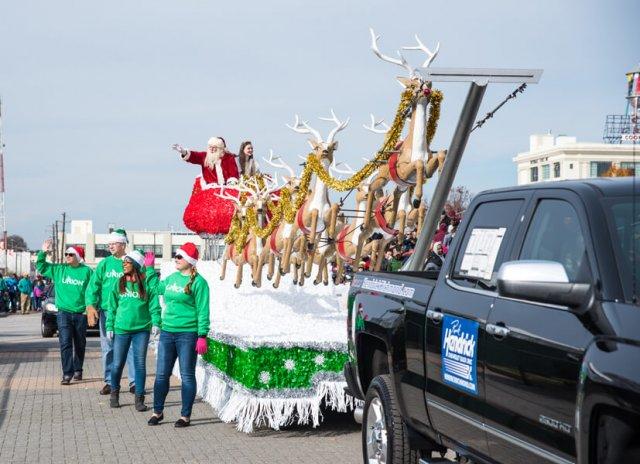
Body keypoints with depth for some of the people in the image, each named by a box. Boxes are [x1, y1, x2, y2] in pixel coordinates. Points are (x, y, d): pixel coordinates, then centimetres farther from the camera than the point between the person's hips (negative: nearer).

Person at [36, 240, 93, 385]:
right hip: (64, 312, 1)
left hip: (81, 313, -1)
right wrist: (43, 253, -2)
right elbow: (41, 267, 13)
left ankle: (77, 370, 28)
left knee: (80, 344, 12)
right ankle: (67, 373, -10)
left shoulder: (87, 271, -1)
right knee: (65, 343, -10)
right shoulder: (58, 269, 7)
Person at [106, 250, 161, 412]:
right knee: (117, 364, 5)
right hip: (121, 330, 2)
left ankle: (139, 397, 11)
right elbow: (112, 307, 8)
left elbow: (154, 306, -2)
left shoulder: (146, 284, -2)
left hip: (141, 329, -2)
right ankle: (114, 393, 27)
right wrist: (109, 326, 4)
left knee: (140, 364, 2)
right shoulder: (119, 284, 5)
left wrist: (156, 323, -15)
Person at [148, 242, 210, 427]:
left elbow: (203, 311, -10)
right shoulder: (171, 278, 12)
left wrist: (202, 336, -15)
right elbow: (155, 288, 31)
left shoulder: (198, 282, -8)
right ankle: (158, 412, 20)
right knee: (161, 374, 8)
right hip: (167, 332, 6)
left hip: (187, 334, -6)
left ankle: (185, 416, 10)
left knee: (187, 376, 2)